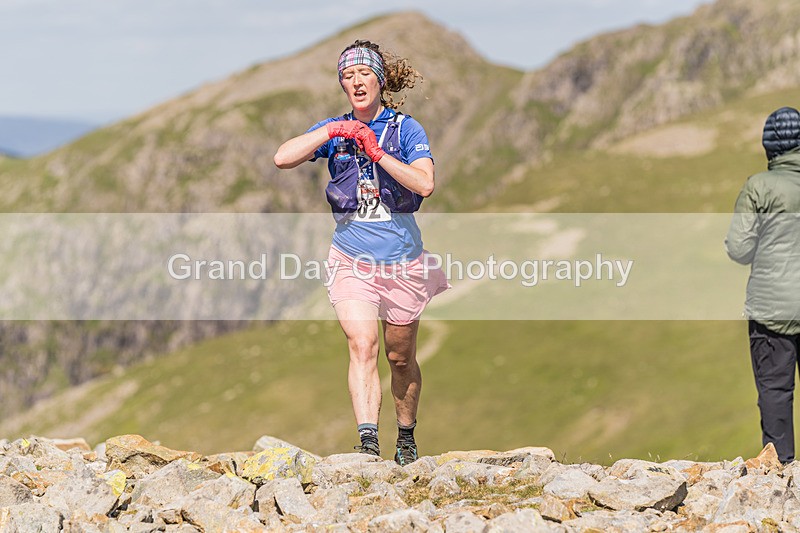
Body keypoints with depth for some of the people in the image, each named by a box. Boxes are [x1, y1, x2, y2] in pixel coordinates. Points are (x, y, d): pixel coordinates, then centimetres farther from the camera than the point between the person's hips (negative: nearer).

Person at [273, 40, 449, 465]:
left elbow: (425, 184, -17)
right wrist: (332, 132, -16)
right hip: (351, 259, 0)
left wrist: (378, 153, -21)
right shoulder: (334, 131, 4)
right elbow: (282, 159, -11)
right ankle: (367, 443, -29)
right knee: (362, 345, -20)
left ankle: (406, 438, 32)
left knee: (400, 357, 12)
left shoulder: (405, 128, -2)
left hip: (402, 260, 0)